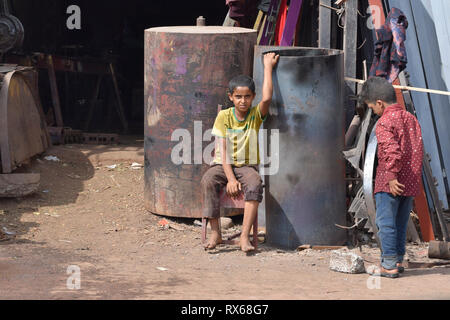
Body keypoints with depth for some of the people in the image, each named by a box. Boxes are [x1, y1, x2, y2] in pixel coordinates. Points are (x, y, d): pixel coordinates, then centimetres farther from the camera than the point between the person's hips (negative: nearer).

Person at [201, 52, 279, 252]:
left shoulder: (255, 115, -1)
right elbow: (222, 150, -6)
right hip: (224, 165, 0)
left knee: (254, 184, -34)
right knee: (208, 181, -31)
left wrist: (268, 66, -15)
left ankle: (245, 236, -34)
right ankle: (215, 233, -26)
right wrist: (230, 179, -18)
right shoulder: (224, 116, -1)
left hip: (247, 166, 0)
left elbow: (267, 98, -23)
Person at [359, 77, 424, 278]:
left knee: (385, 223, -1)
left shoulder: (385, 122, -12)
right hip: (411, 183, 7)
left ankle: (389, 265, -3)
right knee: (400, 223, 16)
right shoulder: (411, 118, 11)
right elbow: (418, 150, 13)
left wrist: (391, 177, -19)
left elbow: (392, 151, -24)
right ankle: (398, 260, 21)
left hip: (390, 185, -7)